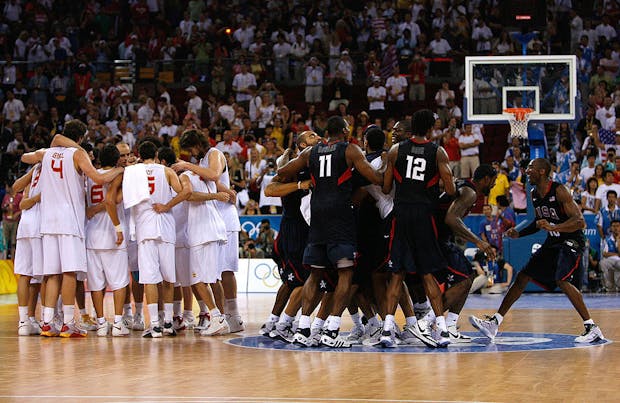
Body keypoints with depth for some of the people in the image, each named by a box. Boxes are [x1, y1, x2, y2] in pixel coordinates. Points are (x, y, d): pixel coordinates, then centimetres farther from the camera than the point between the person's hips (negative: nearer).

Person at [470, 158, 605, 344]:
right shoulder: (534, 194, 4)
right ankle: (494, 323, 10)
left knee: (562, 281, -27)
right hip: (552, 242, 9)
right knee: (523, 276, 5)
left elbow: (580, 221, -28)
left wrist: (553, 227, -40)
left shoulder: (559, 191, -22)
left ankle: (592, 328, -20)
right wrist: (519, 234, 5)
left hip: (572, 241, -9)